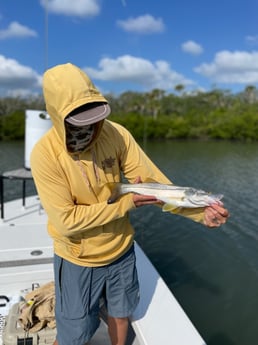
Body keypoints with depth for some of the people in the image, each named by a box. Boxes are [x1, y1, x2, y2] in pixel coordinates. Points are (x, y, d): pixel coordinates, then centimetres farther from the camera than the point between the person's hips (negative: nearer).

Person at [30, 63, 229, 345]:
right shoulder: (45, 153, -24)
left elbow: (153, 181, -13)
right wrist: (127, 202, -24)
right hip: (78, 261, -3)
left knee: (120, 314, 26)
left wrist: (200, 211, -25)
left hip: (121, 250, 4)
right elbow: (66, 220, -25)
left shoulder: (116, 134, -15)